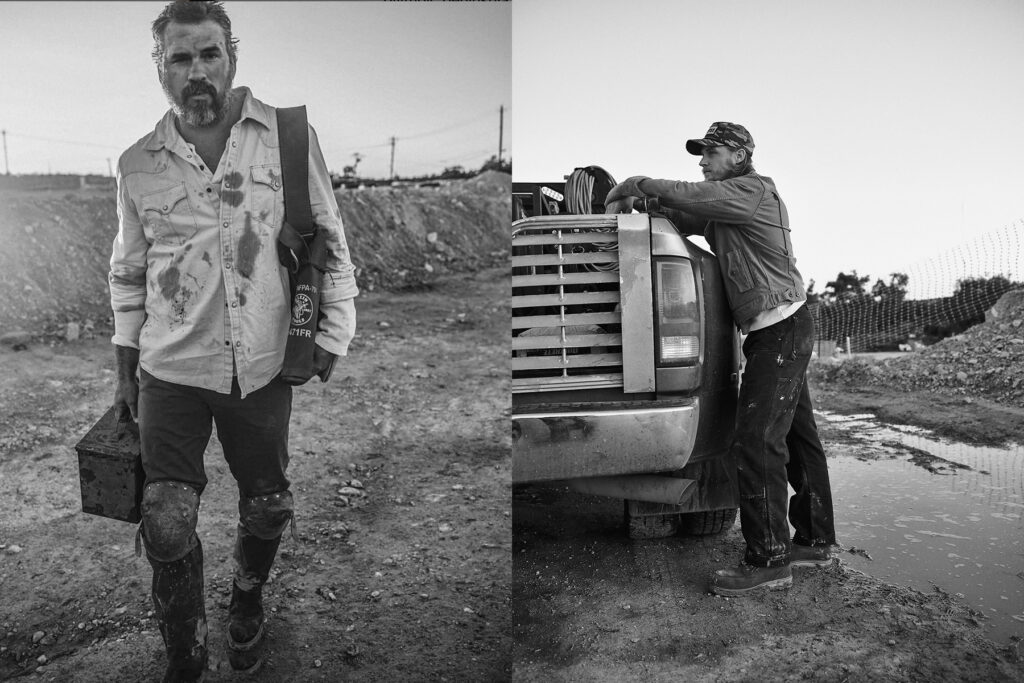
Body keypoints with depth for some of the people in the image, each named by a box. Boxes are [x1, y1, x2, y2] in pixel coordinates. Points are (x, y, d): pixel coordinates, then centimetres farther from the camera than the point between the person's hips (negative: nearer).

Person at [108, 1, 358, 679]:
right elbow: (128, 272, 13)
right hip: (170, 370, 1)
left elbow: (331, 243, 1)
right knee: (167, 525, 0)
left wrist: (334, 335, -4)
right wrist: (125, 369, 13)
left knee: (269, 507, 15)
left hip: (264, 366, 0)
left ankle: (248, 594, 48)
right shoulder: (138, 164, 1)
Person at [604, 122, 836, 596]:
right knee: (797, 437, 14)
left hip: (780, 329, -10)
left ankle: (768, 560, -7)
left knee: (757, 441, -13)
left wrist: (636, 184, -8)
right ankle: (815, 541, 24)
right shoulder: (724, 210, 20)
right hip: (782, 331, 10)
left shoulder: (754, 190, -9)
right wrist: (636, 203, -2)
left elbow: (693, 196, -20)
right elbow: (686, 216, 15)